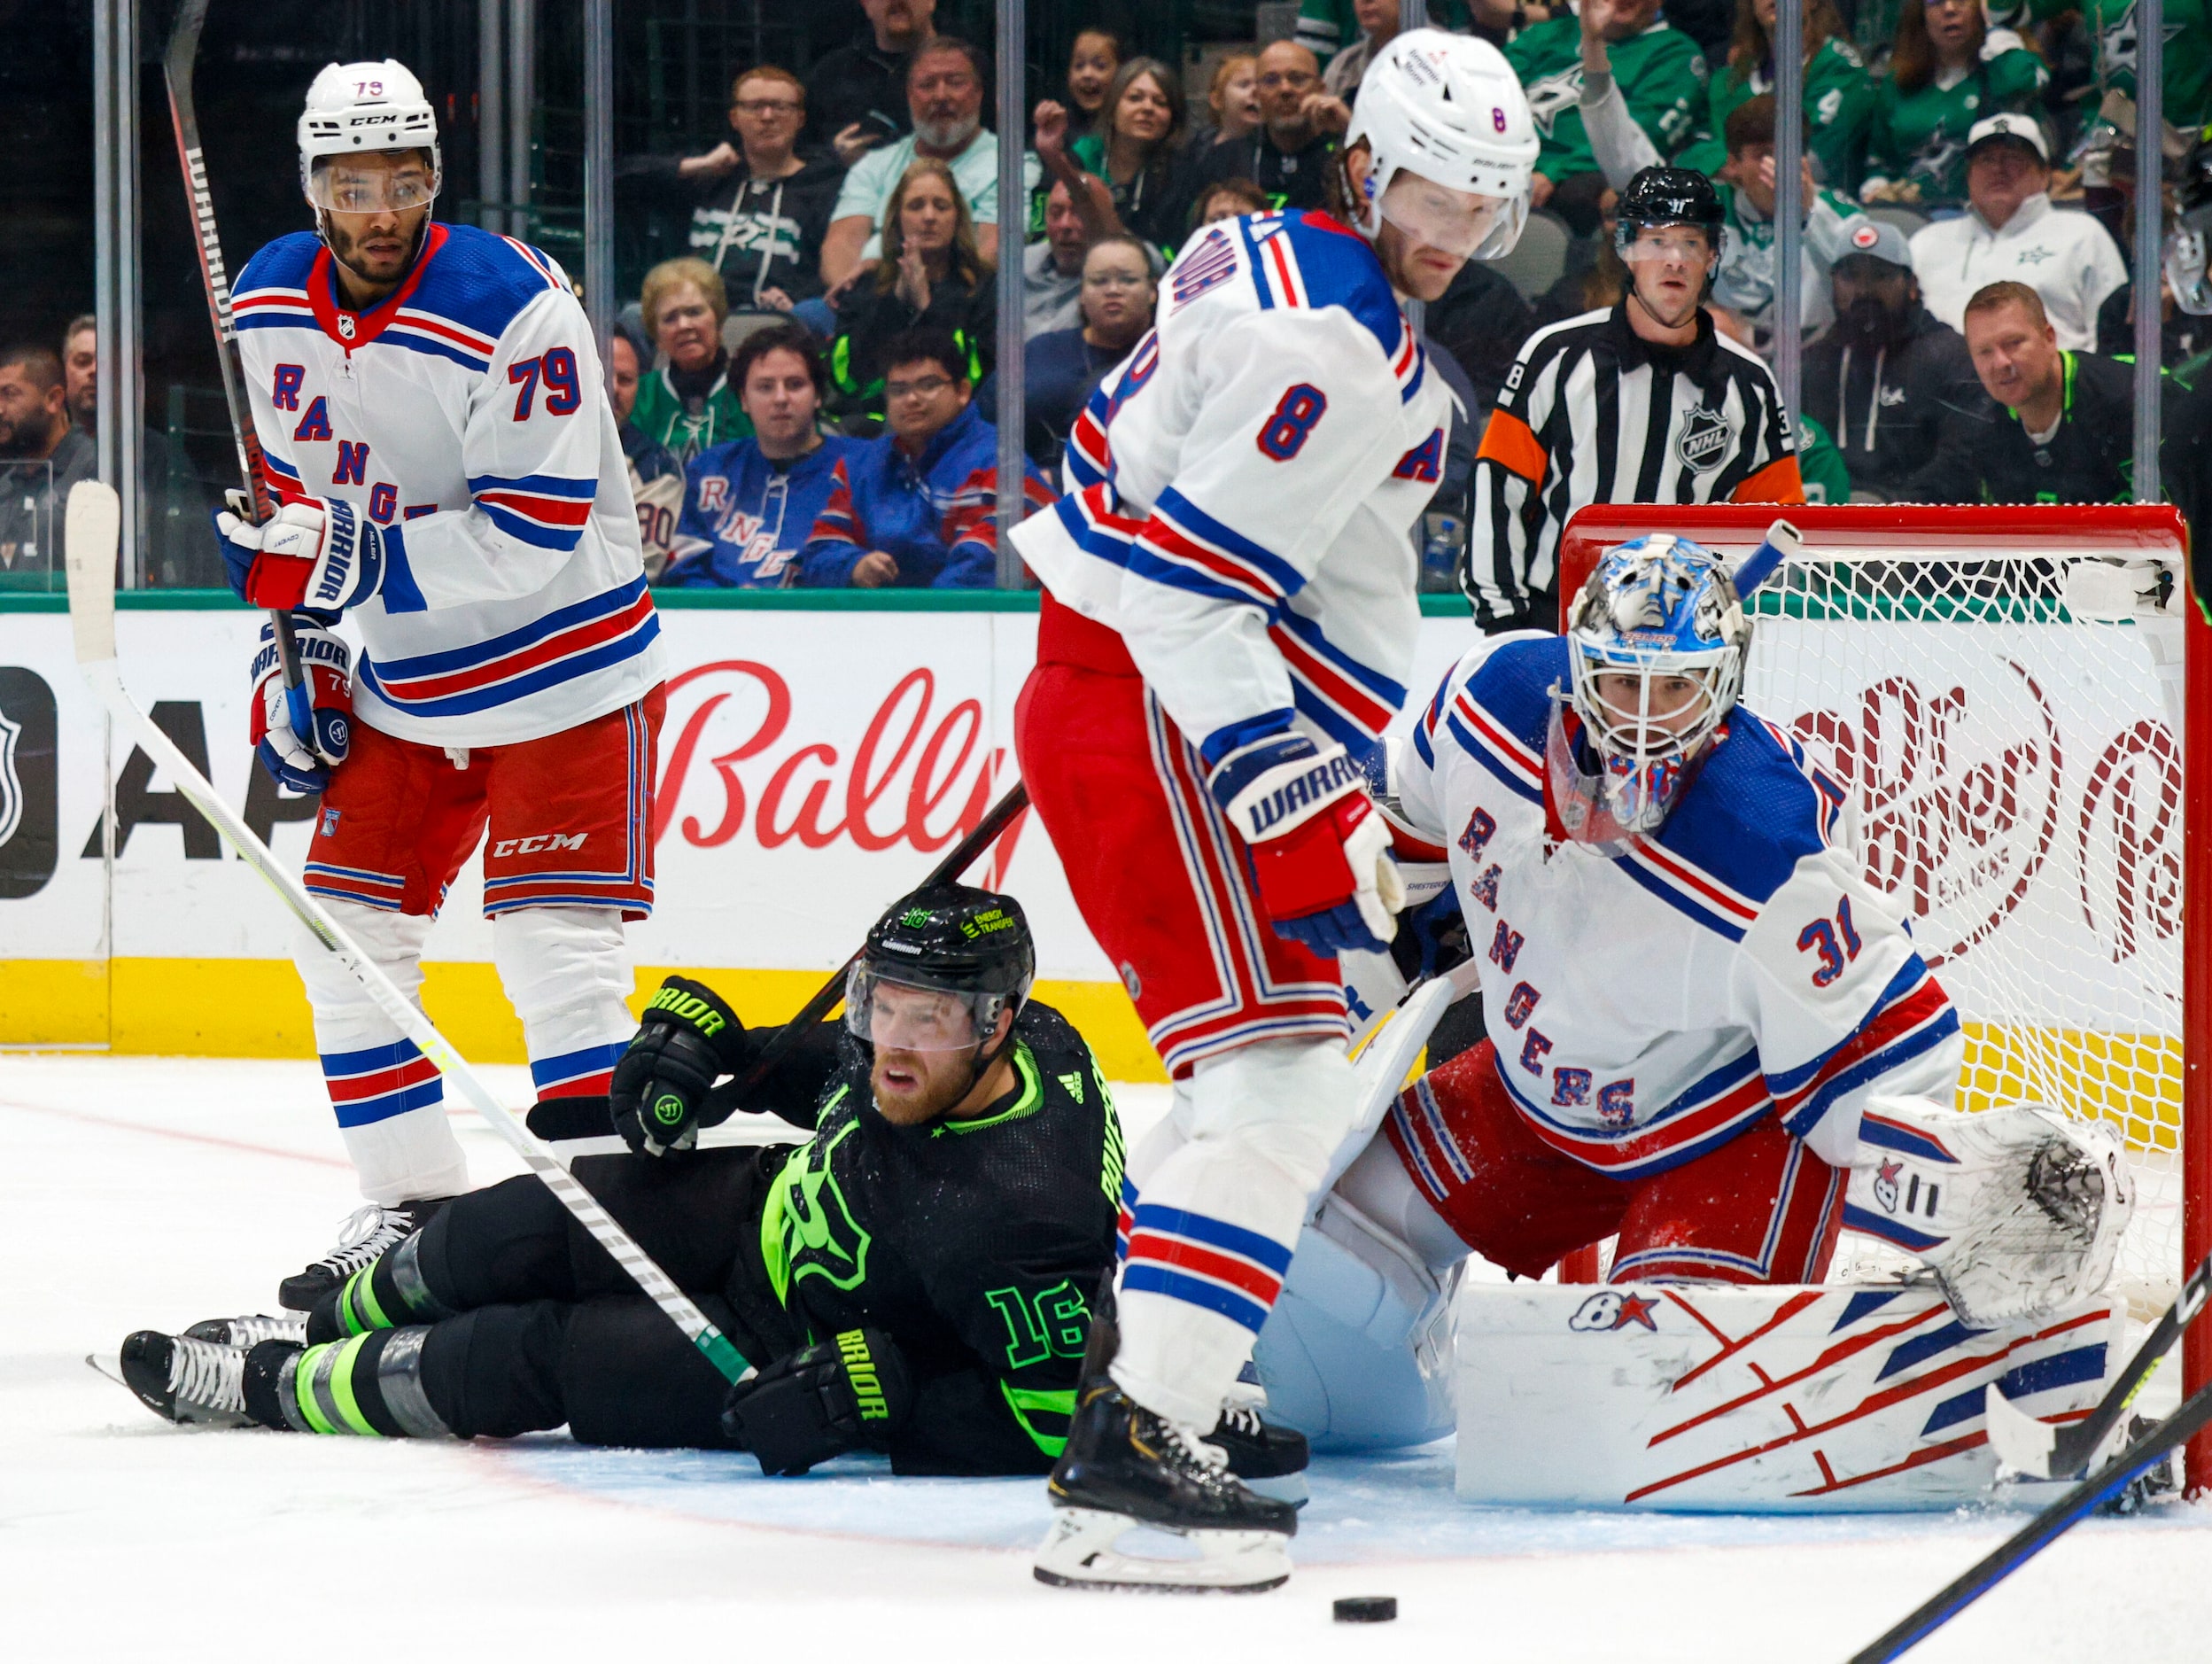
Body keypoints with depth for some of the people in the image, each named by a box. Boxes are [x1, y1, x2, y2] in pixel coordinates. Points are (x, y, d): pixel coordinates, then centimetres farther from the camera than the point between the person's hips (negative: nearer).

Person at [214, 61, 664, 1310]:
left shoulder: (515, 309, -24)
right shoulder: (268, 306, -2)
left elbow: (537, 532, -28)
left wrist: (358, 563, -33)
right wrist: (292, 649, 7)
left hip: (561, 668, -7)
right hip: (399, 683, 7)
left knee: (556, 949, -13)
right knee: (346, 929, 7)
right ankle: (416, 1208, 19)